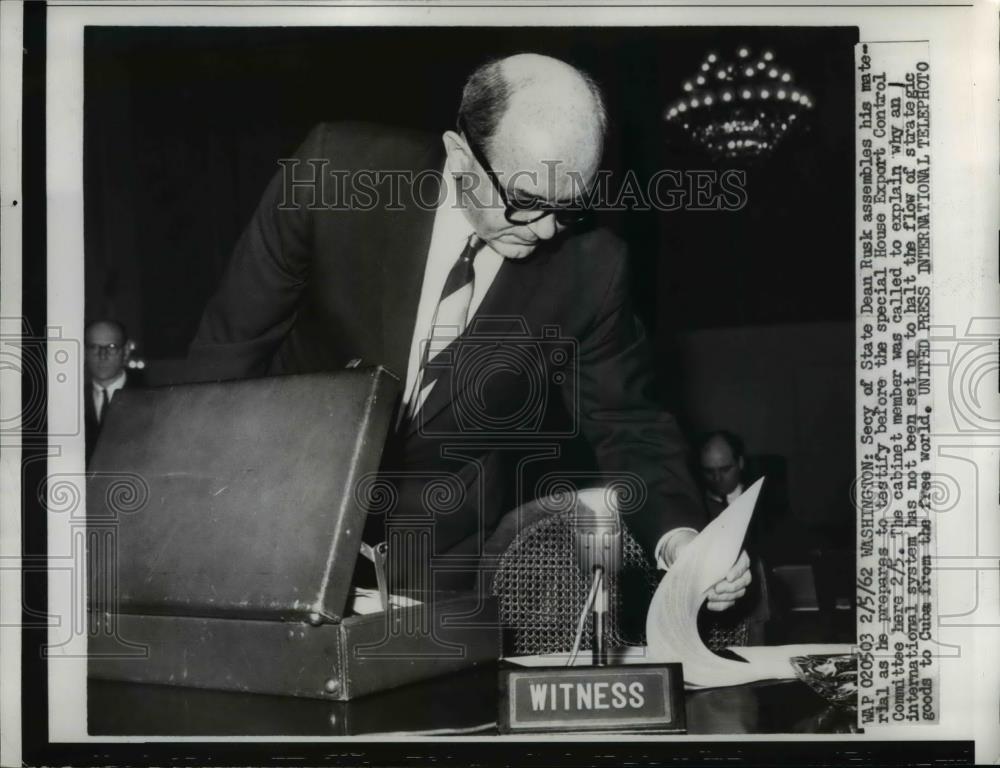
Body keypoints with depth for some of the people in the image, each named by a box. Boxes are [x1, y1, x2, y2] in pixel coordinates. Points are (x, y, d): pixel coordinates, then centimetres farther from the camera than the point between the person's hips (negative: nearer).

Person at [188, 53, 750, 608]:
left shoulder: (588, 267, -15)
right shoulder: (342, 170, -18)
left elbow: (626, 424, -4)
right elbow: (234, 340, -9)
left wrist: (678, 534, -22)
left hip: (443, 555, 1)